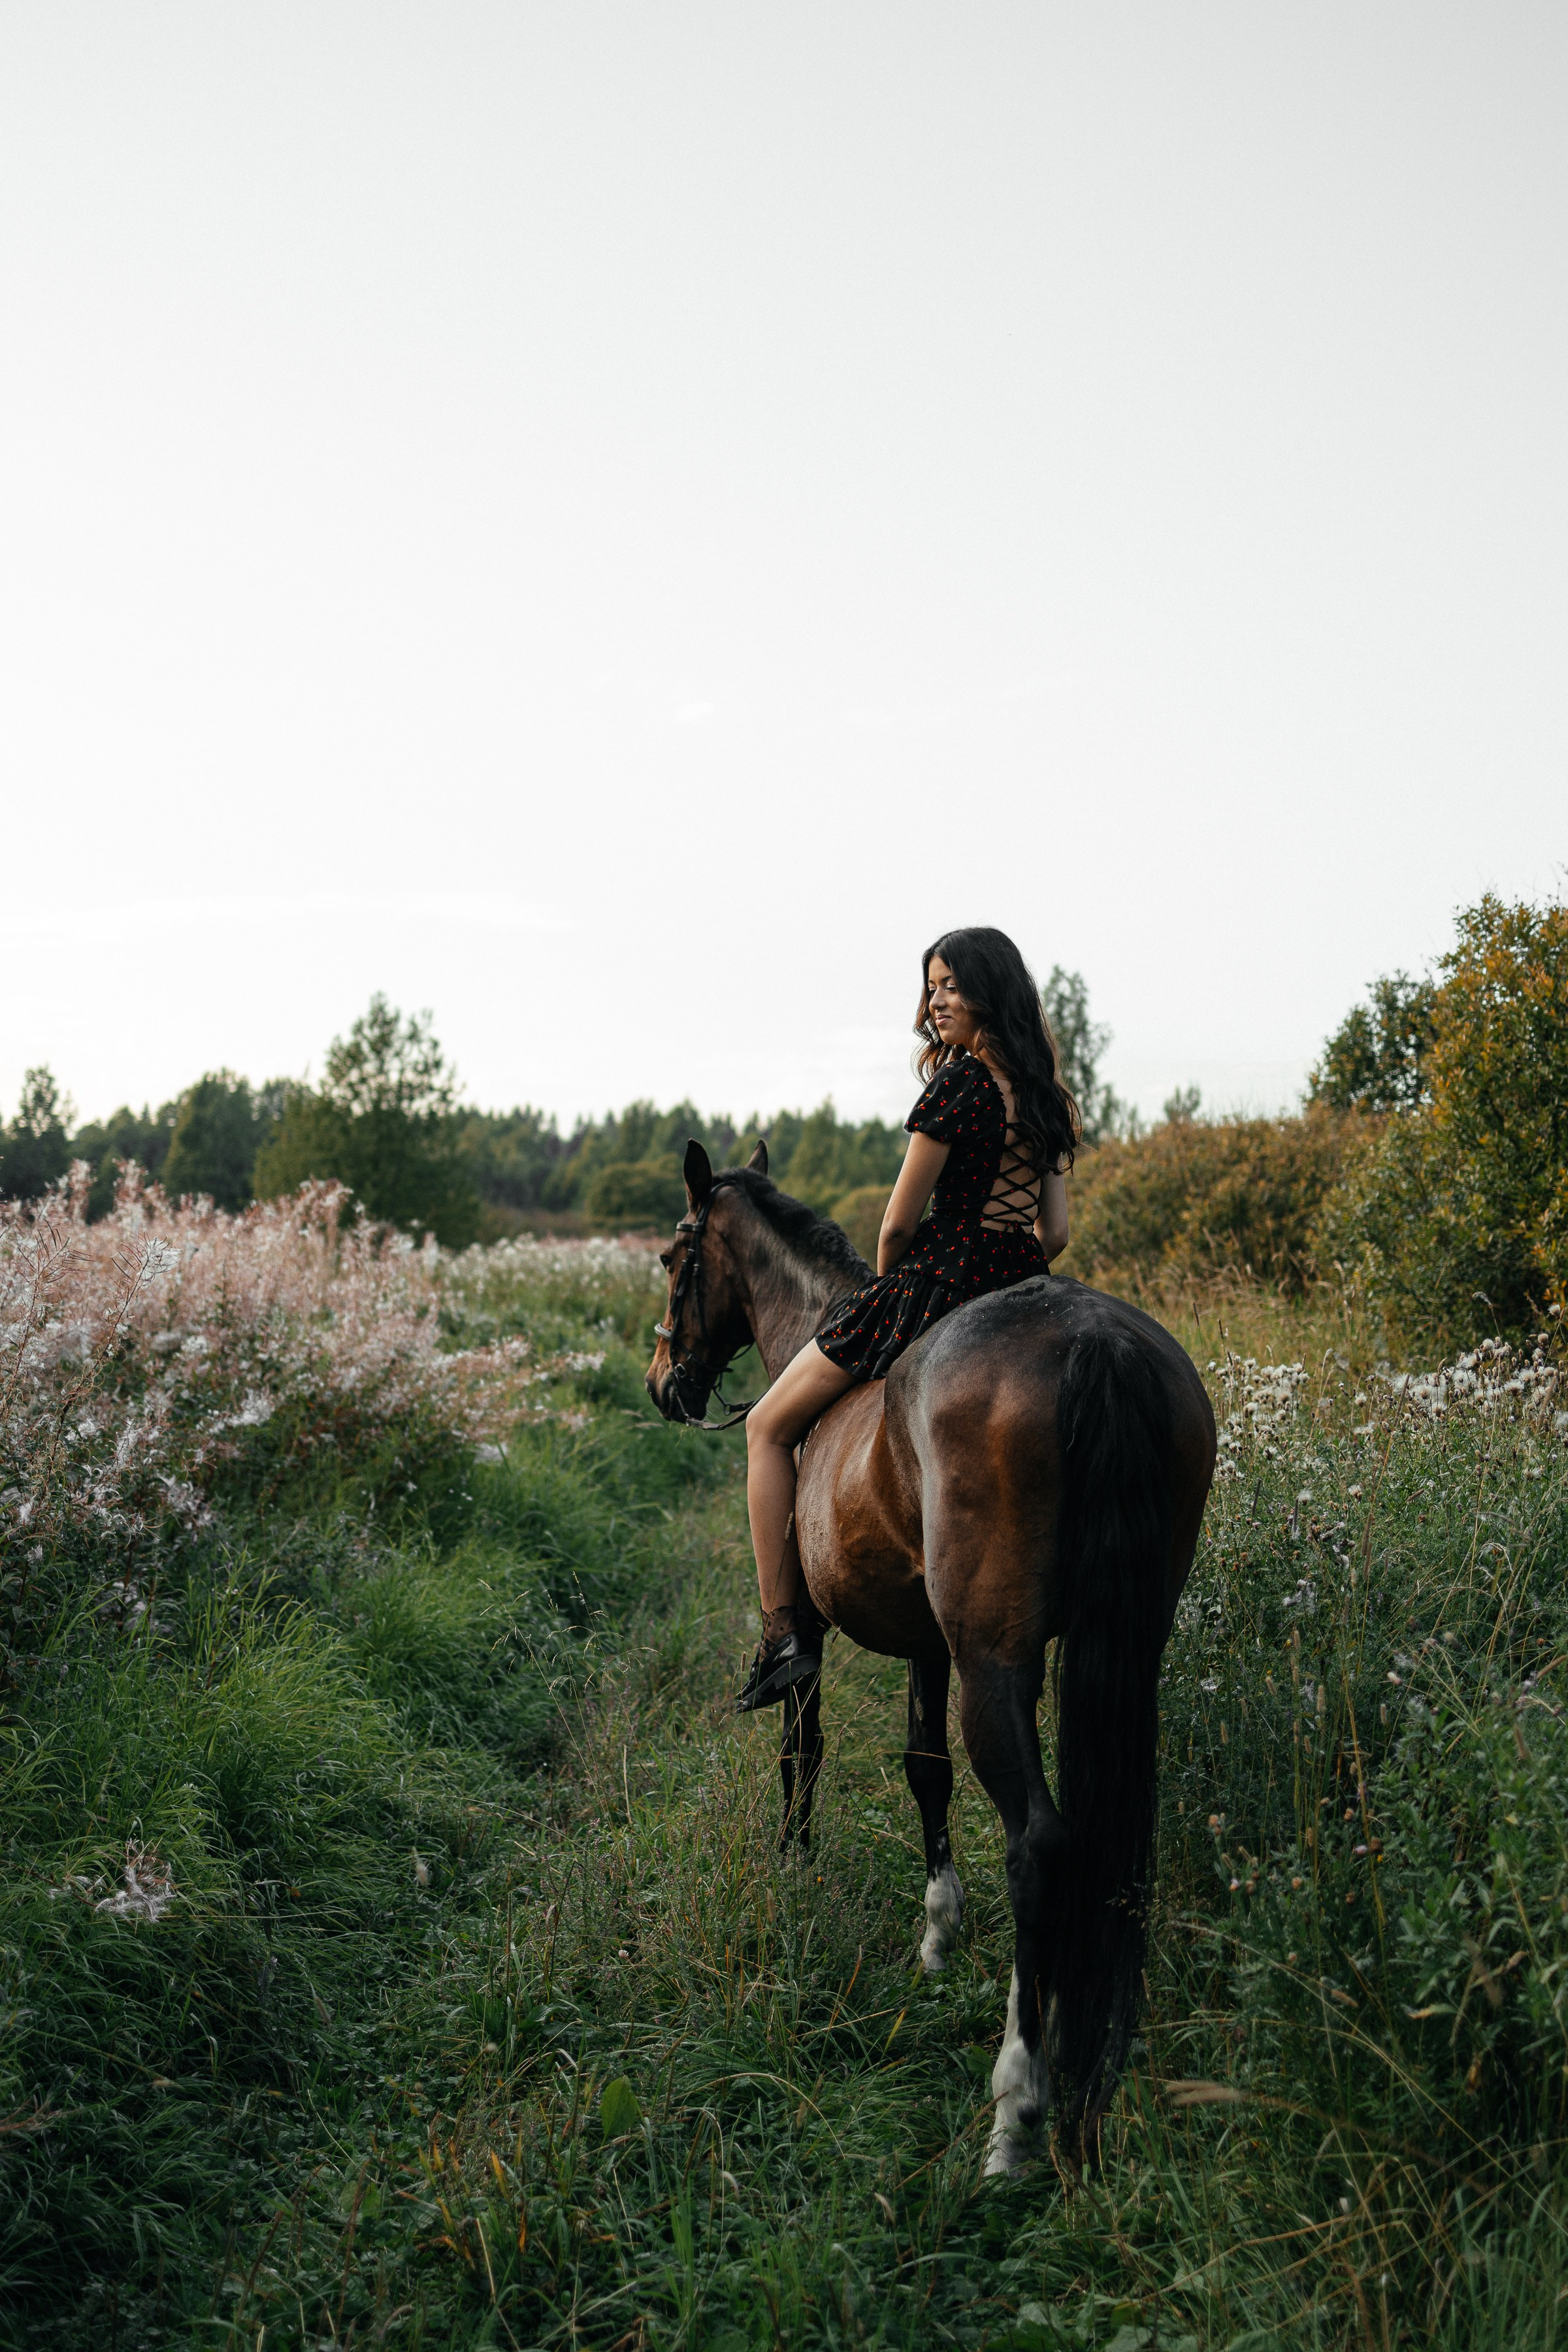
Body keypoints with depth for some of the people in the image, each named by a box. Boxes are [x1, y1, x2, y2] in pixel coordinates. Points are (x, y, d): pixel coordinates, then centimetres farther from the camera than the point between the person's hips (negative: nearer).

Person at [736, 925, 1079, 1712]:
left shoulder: (957, 1081, -14)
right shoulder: (1045, 1094, 11)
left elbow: (899, 1223, -12)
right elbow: (1056, 1232, 14)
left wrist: (887, 1288, 6)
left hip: (936, 1279, -8)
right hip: (1024, 1293, 8)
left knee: (768, 1428, 6)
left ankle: (783, 1632, 2)